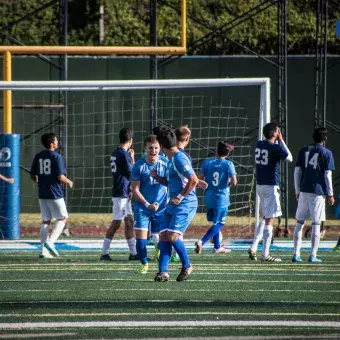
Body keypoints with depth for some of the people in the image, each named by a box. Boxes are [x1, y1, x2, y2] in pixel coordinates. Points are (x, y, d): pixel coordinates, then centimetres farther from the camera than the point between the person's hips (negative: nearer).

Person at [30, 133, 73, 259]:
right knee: (62, 218, 6)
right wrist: (69, 182, 4)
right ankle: (50, 242, -11)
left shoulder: (38, 156, 6)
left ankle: (44, 250, 7)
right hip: (55, 194, -6)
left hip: (42, 194, 6)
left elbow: (33, 176, 10)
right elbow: (60, 177, -16)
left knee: (46, 221, 11)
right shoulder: (56, 157, -12)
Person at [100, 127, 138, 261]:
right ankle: (104, 253, -4)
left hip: (123, 194, 9)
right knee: (116, 223, -6)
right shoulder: (124, 154, -16)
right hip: (122, 193, -9)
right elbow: (132, 173, -10)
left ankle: (133, 252, 15)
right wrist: (132, 159, 0)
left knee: (129, 222, 11)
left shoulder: (115, 153, 12)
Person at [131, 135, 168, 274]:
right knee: (140, 235, -10)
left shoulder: (165, 163, -6)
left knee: (159, 238, 3)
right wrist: (147, 205, -13)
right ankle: (144, 263, 9)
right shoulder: (139, 166, -10)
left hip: (161, 207, 1)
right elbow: (135, 189, -8)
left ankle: (158, 248, 40)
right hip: (142, 206, -1)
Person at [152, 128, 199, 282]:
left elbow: (194, 180, -21)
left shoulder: (179, 158, -13)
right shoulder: (171, 160, 18)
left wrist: (180, 196, -17)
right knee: (163, 236, 1)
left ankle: (187, 266, 2)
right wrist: (157, 177, 15)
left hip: (184, 204, -10)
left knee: (173, 236, -16)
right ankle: (163, 272, -2)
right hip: (172, 205, 10)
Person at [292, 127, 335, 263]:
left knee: (299, 222, 8)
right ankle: (313, 255, -3)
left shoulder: (303, 151, 8)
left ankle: (296, 254, 3)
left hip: (304, 191, 3)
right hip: (318, 193, -3)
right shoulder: (326, 153, -3)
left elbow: (297, 172, 8)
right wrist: (330, 194, 1)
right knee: (316, 224, 0)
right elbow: (327, 175, -6)